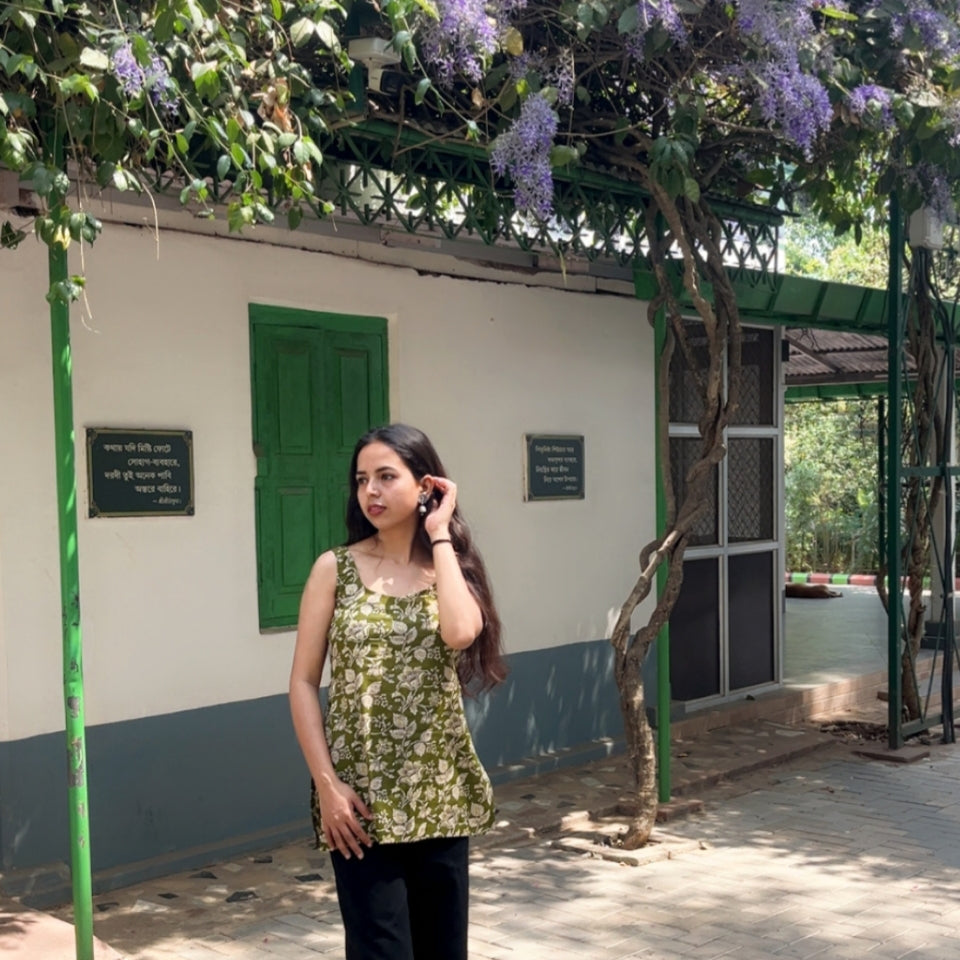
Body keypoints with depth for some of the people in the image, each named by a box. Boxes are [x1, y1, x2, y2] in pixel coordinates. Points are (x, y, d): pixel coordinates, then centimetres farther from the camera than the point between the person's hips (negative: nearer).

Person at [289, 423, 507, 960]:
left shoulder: (453, 567, 3)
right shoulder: (335, 569, -1)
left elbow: (460, 633, -21)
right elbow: (303, 682, -2)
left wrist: (439, 534, -11)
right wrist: (326, 784, -10)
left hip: (439, 794, 2)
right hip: (360, 796, -2)